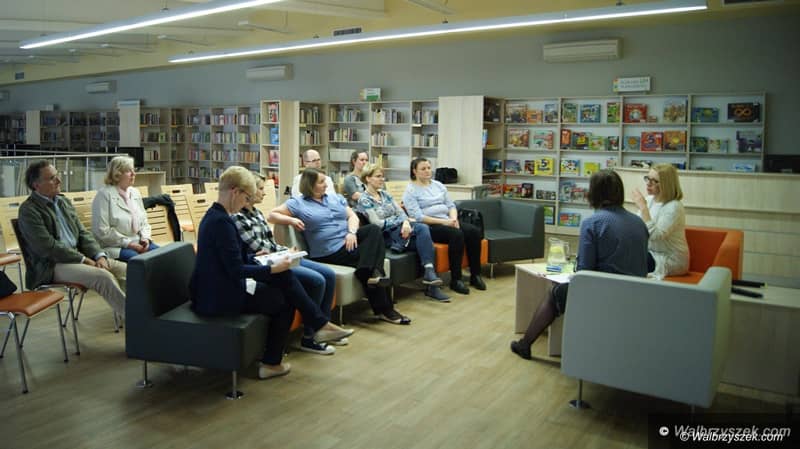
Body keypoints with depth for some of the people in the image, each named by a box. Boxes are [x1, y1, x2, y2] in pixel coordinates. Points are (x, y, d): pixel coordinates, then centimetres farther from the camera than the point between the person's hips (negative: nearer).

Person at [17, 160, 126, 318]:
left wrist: (99, 256, -5)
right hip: (51, 265, -7)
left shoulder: (64, 201, 15)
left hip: (79, 256, 7)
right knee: (104, 276, -30)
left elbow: (83, 233, 13)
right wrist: (84, 260, -17)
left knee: (126, 269, -14)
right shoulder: (28, 210, -8)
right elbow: (48, 247, -17)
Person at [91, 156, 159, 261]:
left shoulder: (135, 192, 13)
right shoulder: (104, 194, -7)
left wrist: (145, 238, -2)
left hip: (138, 243, 7)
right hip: (115, 246, -6)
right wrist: (128, 243, -16)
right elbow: (102, 231, -13)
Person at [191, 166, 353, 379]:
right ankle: (271, 363, 20)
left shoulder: (214, 216, 8)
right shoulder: (221, 221, -23)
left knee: (285, 277, 5)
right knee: (284, 300, 8)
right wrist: (272, 269, -16)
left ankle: (320, 325, 9)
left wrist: (255, 258, 11)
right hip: (222, 297, -9)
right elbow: (236, 270, -24)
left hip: (217, 289, 9)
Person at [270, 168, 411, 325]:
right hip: (330, 251, -5)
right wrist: (291, 220, -19)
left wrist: (352, 232, -10)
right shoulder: (298, 203, 3)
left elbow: (352, 216, 12)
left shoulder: (336, 198, 19)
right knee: (370, 258, -21)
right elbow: (272, 215, 0)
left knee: (374, 229, -24)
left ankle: (371, 273, -33)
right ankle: (383, 309, -18)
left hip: (349, 240, 5)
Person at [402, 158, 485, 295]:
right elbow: (418, 216, -12)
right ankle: (455, 280, -25)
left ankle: (475, 275, -11)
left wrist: (454, 218, -8)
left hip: (447, 222, 6)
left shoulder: (438, 185, 18)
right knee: (456, 234, -33)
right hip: (428, 226, -6)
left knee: (474, 231, -19)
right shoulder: (411, 190, -1)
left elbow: (451, 205, 15)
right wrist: (443, 222, -20)